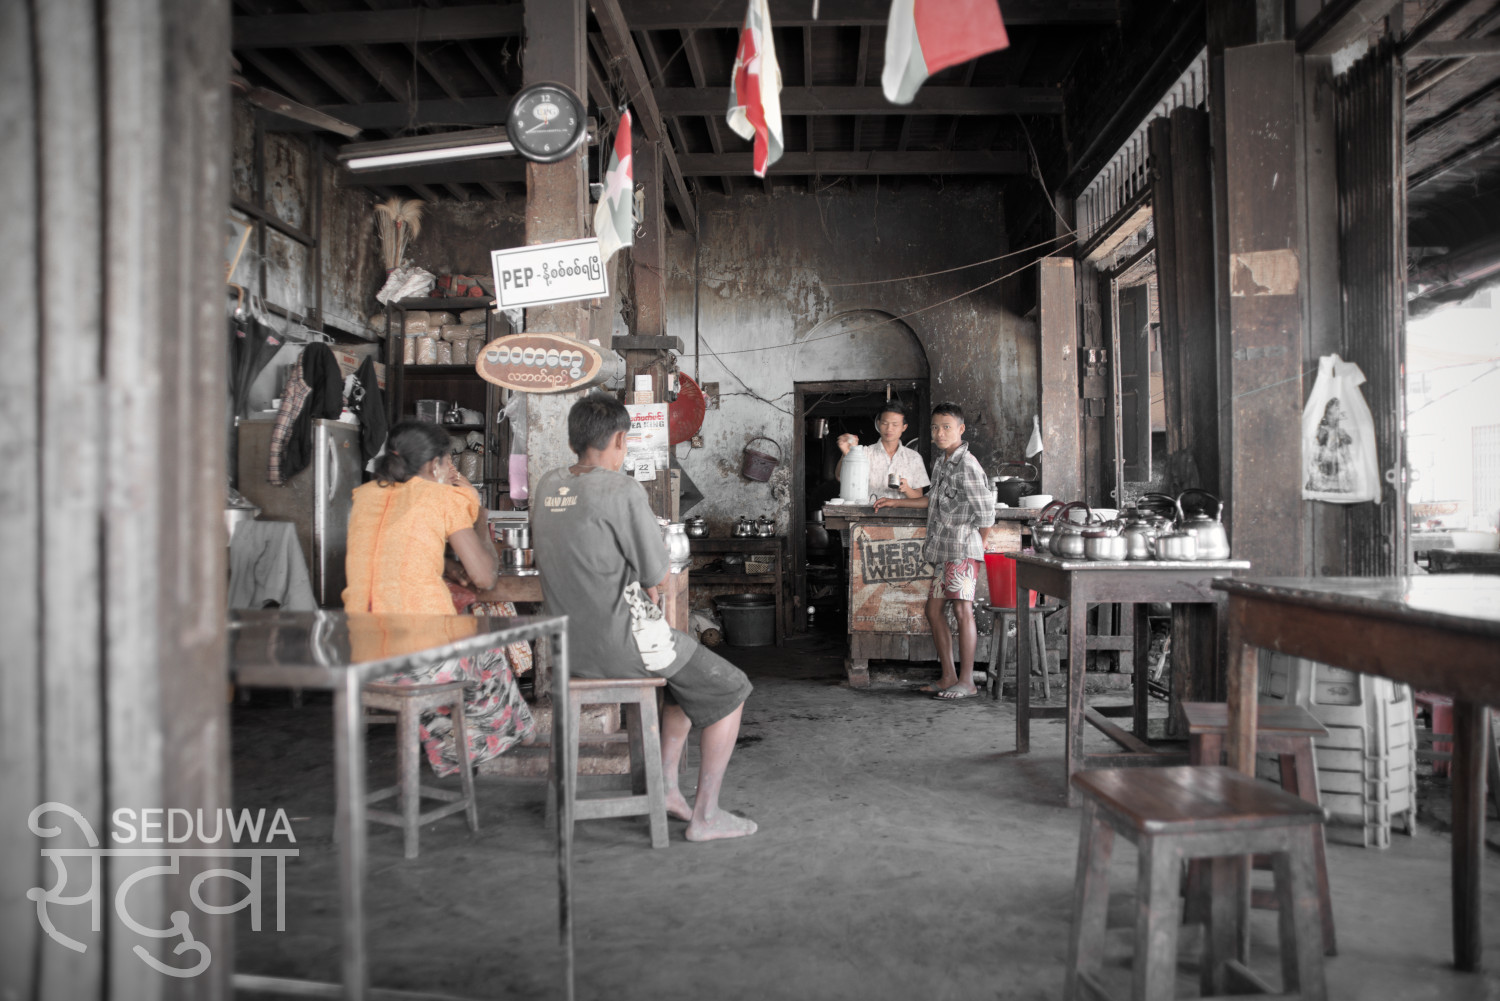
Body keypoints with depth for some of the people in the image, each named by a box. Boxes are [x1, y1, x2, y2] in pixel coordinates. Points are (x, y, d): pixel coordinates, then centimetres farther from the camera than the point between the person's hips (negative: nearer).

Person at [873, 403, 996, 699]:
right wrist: (896, 502, 32)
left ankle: (967, 681, -8)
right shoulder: (940, 461, 16)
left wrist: (979, 543, -1)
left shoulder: (967, 466, -12)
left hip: (963, 547, -10)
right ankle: (948, 677, 15)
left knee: (962, 609, -12)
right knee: (934, 609, 8)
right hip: (944, 549, 10)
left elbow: (986, 512, -12)